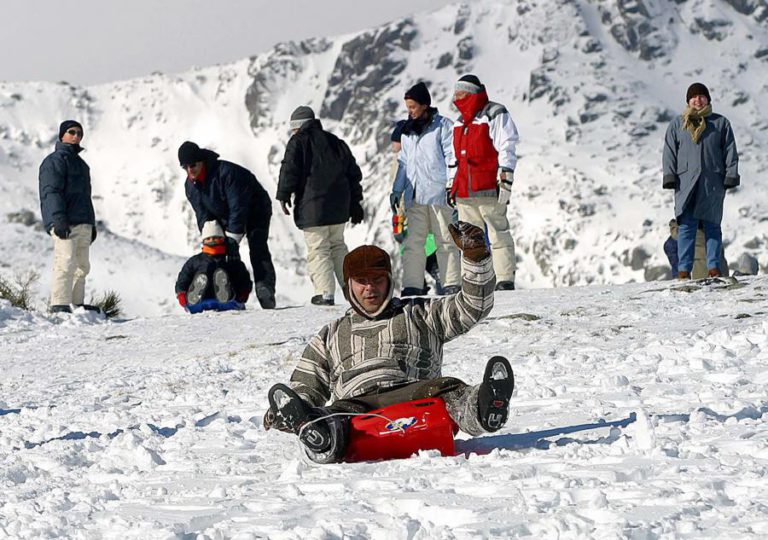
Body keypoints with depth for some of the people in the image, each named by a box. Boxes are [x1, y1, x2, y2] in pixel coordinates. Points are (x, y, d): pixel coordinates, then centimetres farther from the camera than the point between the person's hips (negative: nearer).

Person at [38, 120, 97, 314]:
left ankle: (77, 303, 15)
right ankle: (59, 305, -20)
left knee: (82, 266, 9)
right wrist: (59, 219, -25)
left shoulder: (80, 163, 26)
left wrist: (92, 223, 29)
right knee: (66, 262, -17)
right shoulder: (55, 160, -3)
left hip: (83, 224, 9)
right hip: (65, 224, -9)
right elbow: (51, 192, -14)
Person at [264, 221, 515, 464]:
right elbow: (306, 388, 32)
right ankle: (319, 436, -72)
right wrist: (281, 416, 8)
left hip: (413, 394, 0)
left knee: (447, 389, -35)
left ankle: (481, 410, -68)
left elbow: (473, 306, 20)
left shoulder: (419, 314, 29)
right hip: (356, 403, 1)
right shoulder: (331, 335, 35)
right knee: (338, 413, -37)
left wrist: (475, 254, 6)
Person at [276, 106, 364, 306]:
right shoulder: (336, 142, 17)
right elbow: (353, 172, 20)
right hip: (339, 206, 6)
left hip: (313, 207, -6)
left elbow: (289, 170, -11)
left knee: (318, 249, -5)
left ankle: (325, 292, -12)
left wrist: (284, 196, -1)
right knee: (337, 245, 19)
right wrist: (355, 204, 25)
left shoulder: (298, 141, -2)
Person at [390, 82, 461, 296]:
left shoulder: (442, 125, -1)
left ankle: (452, 283, 2)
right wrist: (397, 190, 17)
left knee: (445, 239, -1)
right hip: (414, 194, 5)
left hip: (438, 192, -5)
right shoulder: (407, 131, 18)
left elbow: (452, 157, -4)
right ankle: (412, 285, -2)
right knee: (413, 241, -1)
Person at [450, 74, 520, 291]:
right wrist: (452, 187, 23)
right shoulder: (460, 122, 22)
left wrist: (505, 180, -17)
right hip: (465, 192, 8)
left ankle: (505, 280, -6)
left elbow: (506, 149, -9)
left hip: (488, 190, -8)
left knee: (498, 234, -6)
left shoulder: (495, 115, -3)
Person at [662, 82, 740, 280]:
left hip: (713, 182, 0)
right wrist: (670, 176, -2)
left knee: (712, 224, 1)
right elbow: (669, 152, 10)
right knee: (686, 226, -5)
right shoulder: (677, 124, 13)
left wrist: (731, 176, 0)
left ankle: (714, 267, 4)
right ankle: (684, 269, -5)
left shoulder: (721, 123, 11)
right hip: (686, 182, 0)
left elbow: (730, 151, 9)